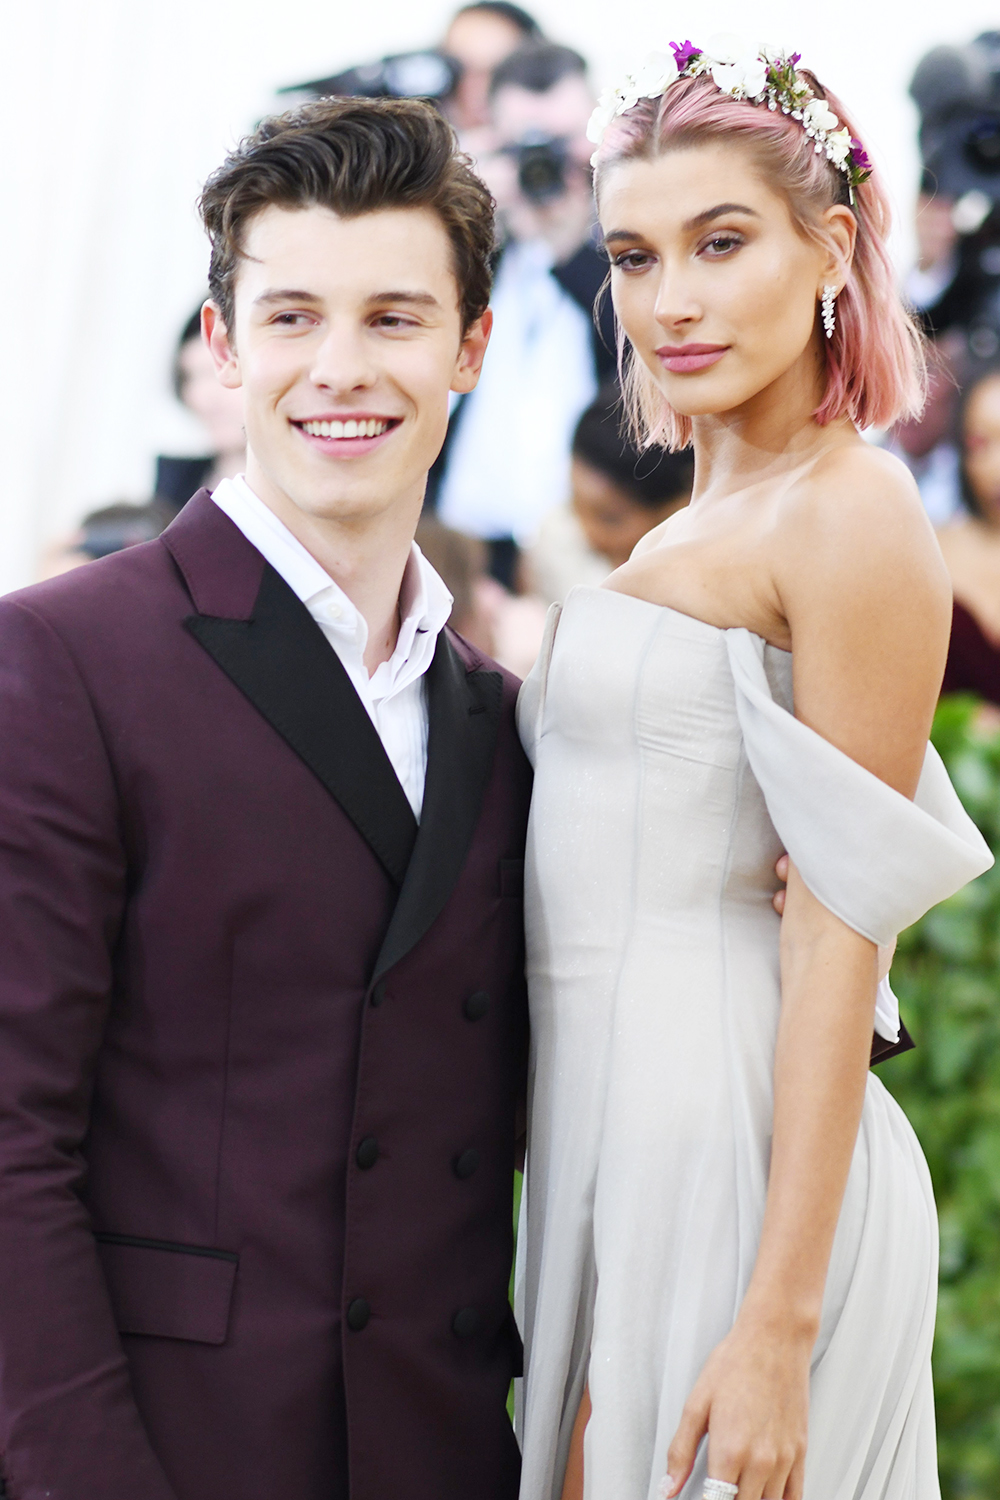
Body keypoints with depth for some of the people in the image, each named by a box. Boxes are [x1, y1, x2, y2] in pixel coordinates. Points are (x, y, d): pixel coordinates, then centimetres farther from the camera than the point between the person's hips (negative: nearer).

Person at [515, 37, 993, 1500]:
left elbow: (840, 936, -17)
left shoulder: (853, 516, -12)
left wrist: (780, 1322, -20)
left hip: (736, 1161, -9)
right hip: (613, 1147, 9)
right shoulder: (695, 527, 16)